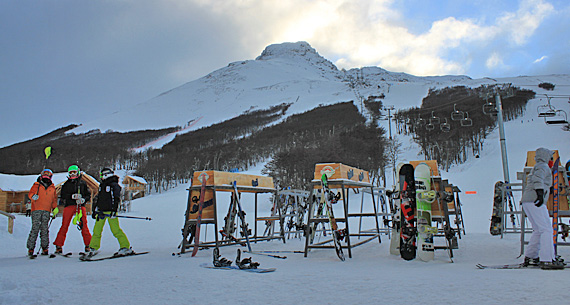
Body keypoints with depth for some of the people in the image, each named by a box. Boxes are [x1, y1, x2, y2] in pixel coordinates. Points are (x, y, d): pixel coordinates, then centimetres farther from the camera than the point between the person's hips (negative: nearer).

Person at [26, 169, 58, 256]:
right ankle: (30, 248, -5)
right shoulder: (36, 185, 13)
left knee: (45, 229, -2)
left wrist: (55, 208, 10)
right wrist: (33, 196, -19)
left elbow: (54, 199, 22)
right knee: (35, 228, -10)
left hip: (47, 211, 2)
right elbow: (30, 193, 4)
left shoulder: (52, 188, 20)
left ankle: (45, 248, 1)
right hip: (36, 210, -2)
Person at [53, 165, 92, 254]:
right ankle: (59, 246, 2)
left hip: (80, 206, 0)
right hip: (69, 206, 1)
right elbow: (62, 196, 6)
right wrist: (72, 196, -11)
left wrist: (83, 199, -7)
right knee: (64, 226, -5)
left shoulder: (82, 183, 17)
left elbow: (88, 194, 14)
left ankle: (88, 245, 2)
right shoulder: (66, 184, 17)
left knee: (84, 226, -5)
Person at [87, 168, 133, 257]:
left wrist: (114, 210, -20)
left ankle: (126, 247, -3)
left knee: (116, 230, -9)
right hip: (101, 211, 7)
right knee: (96, 230, 6)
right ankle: (94, 248, 19)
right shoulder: (101, 185, 18)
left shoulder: (114, 185, -5)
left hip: (110, 211, -7)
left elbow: (116, 199, -12)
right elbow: (97, 199, 24)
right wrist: (94, 210, 21)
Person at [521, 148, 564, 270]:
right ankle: (547, 260, -17)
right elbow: (537, 179, -22)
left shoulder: (536, 167, 28)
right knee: (546, 229, -12)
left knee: (538, 230, 15)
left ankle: (530, 257, 17)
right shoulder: (543, 167, -2)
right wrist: (540, 193, -35)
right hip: (534, 202, -10)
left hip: (527, 202, 10)